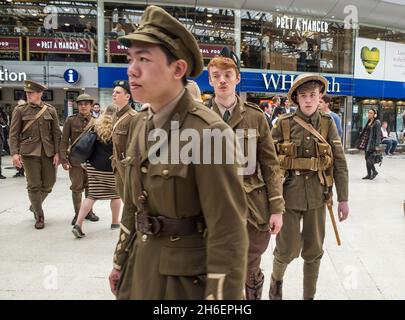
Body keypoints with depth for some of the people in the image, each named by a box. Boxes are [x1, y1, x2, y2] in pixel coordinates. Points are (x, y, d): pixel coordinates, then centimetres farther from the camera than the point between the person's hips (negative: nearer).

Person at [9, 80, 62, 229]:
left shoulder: (50, 110, 5)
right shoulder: (20, 110, 2)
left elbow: (56, 133, 4)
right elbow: (13, 133, -1)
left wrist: (57, 153, -3)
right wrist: (14, 153, -10)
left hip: (48, 151, 2)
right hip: (29, 152, -2)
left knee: (49, 183, 8)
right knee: (34, 185, 0)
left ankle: (35, 205, 36)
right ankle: (39, 216, 14)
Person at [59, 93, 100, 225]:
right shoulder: (71, 120, -1)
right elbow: (64, 141, -1)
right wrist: (64, 160, -8)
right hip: (76, 159, -2)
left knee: (90, 186, 10)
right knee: (77, 187, 2)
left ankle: (89, 211, 25)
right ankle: (78, 213, 15)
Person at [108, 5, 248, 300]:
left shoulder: (208, 132, -23)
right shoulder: (139, 123, 1)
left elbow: (228, 231, -21)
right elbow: (133, 203, 10)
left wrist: (220, 294, -18)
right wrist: (122, 261, 15)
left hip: (187, 273, -6)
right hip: (140, 263, 7)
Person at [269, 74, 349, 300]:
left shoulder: (328, 124, 1)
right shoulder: (283, 124, -4)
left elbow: (340, 163, 1)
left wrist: (343, 198, -1)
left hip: (317, 195, 2)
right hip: (289, 194, -2)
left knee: (314, 251, 11)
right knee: (288, 250, 4)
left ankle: (310, 295, 31)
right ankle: (276, 279, 36)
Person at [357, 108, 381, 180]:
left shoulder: (377, 122, -8)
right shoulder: (368, 122, 15)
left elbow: (378, 134, -13)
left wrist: (377, 145, -19)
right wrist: (362, 143, 15)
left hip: (372, 143, -8)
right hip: (366, 142, 8)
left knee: (370, 159, -9)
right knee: (367, 159, 8)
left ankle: (374, 172, 12)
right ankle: (369, 174, 15)